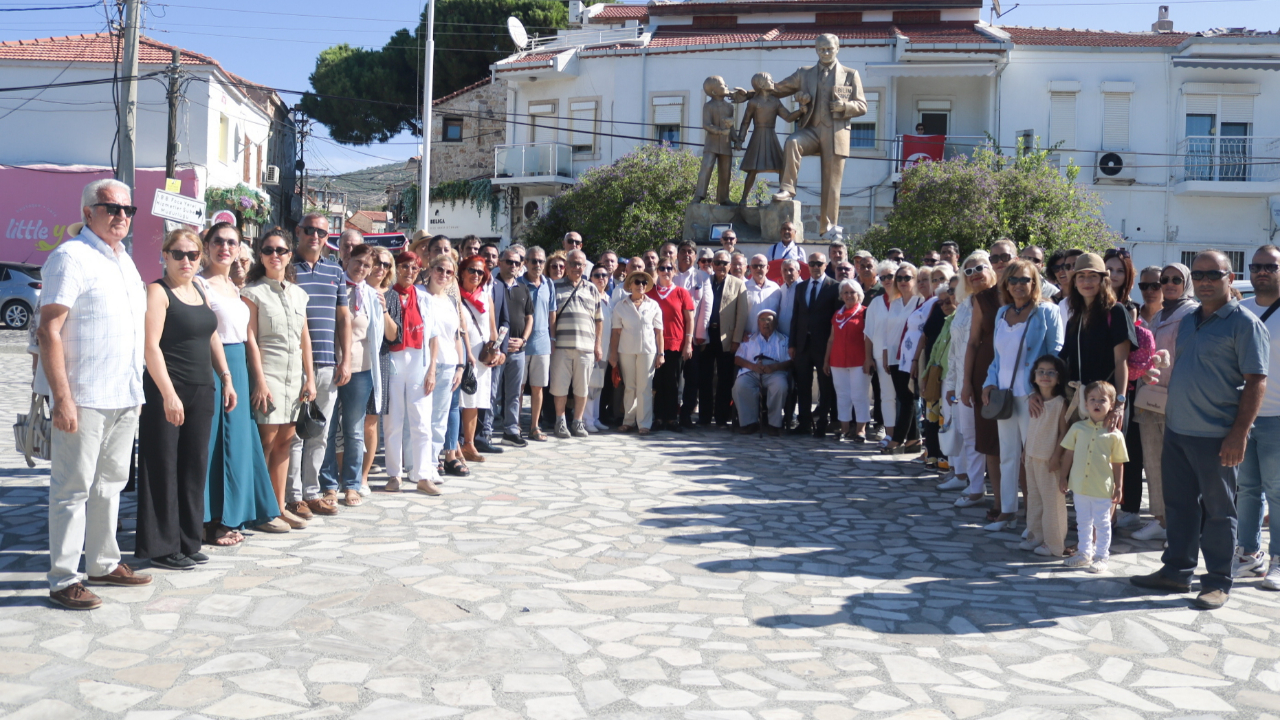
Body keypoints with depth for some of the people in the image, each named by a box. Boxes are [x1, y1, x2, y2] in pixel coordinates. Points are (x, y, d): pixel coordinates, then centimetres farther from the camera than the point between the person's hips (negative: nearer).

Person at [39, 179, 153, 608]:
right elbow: (49, 331, -16)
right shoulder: (71, 257, -10)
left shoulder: (123, 259, 16)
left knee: (110, 483, 15)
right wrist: (62, 398, -21)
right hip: (84, 397, -8)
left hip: (125, 396, 8)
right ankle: (63, 581, 6)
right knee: (73, 488, -2)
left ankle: (103, 564, 26)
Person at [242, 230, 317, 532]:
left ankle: (280, 506, 13)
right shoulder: (253, 291, -2)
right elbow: (250, 339, -7)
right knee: (267, 439, -6)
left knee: (285, 440, 6)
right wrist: (260, 380, -13)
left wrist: (310, 377, 9)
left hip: (295, 373, 5)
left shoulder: (298, 293, 14)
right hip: (268, 372, -5)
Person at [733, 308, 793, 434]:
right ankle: (749, 421, -21)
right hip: (751, 372, 1)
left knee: (780, 385, -36)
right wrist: (752, 366, -7)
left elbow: (790, 362, 7)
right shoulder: (749, 339, 25)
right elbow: (737, 359, 13)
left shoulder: (783, 340, 21)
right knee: (740, 385, -33)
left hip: (774, 373, -1)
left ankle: (774, 423, -22)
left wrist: (774, 367, -13)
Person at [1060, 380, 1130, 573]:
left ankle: (1101, 557, 19)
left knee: (1102, 523, 8)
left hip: (1102, 488, -3)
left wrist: (1119, 487, -3)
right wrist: (1064, 477, 6)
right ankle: (1084, 554, 30)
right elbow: (1068, 453, 7)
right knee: (1083, 522, 16)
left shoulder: (1114, 434, -6)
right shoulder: (1078, 428, 1)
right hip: (1080, 485, 3)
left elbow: (1118, 463, -2)